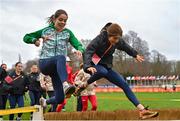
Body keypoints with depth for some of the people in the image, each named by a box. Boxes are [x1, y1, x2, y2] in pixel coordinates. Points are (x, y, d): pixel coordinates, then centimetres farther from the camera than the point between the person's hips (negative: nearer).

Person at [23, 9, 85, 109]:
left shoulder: (68, 33, 10)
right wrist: (35, 40, -7)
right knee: (61, 57, -37)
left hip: (57, 67, 3)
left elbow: (78, 44, -6)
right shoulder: (45, 31, 8)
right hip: (45, 63, -3)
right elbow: (26, 37, 16)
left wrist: (80, 50, -31)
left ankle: (45, 101, 32)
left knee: (59, 99, -5)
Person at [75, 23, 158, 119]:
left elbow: (126, 47, 18)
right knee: (103, 72, -43)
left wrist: (135, 55, 34)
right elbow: (88, 52, -33)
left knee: (124, 85, -7)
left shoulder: (118, 42, -5)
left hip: (106, 66, 6)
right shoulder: (99, 39, -23)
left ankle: (142, 110, -9)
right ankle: (84, 86, -19)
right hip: (93, 65, -6)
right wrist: (88, 66, -50)